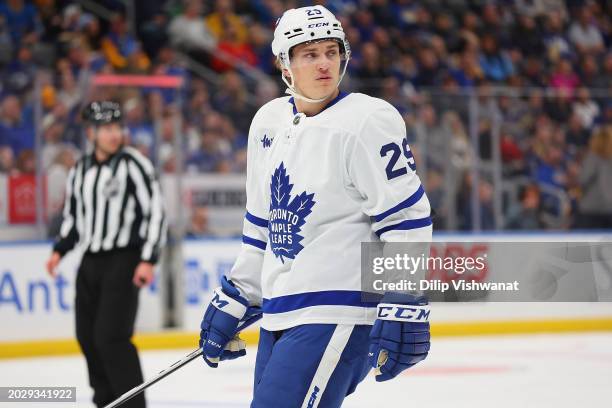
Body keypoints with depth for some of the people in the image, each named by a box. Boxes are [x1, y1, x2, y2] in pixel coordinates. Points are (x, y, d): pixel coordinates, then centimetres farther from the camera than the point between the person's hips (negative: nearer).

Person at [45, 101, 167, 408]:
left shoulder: (133, 164, -9)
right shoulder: (80, 170, 10)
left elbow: (155, 212, -11)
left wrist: (148, 260, -17)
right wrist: (60, 250, 8)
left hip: (124, 261, -7)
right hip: (91, 261, 7)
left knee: (111, 336, -16)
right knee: (87, 335, 9)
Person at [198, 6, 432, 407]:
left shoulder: (368, 121, -11)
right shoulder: (268, 122, 12)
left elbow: (407, 218, -14)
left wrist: (405, 308, -20)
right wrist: (233, 301, 22)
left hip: (338, 315, -8)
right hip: (280, 314, 8)